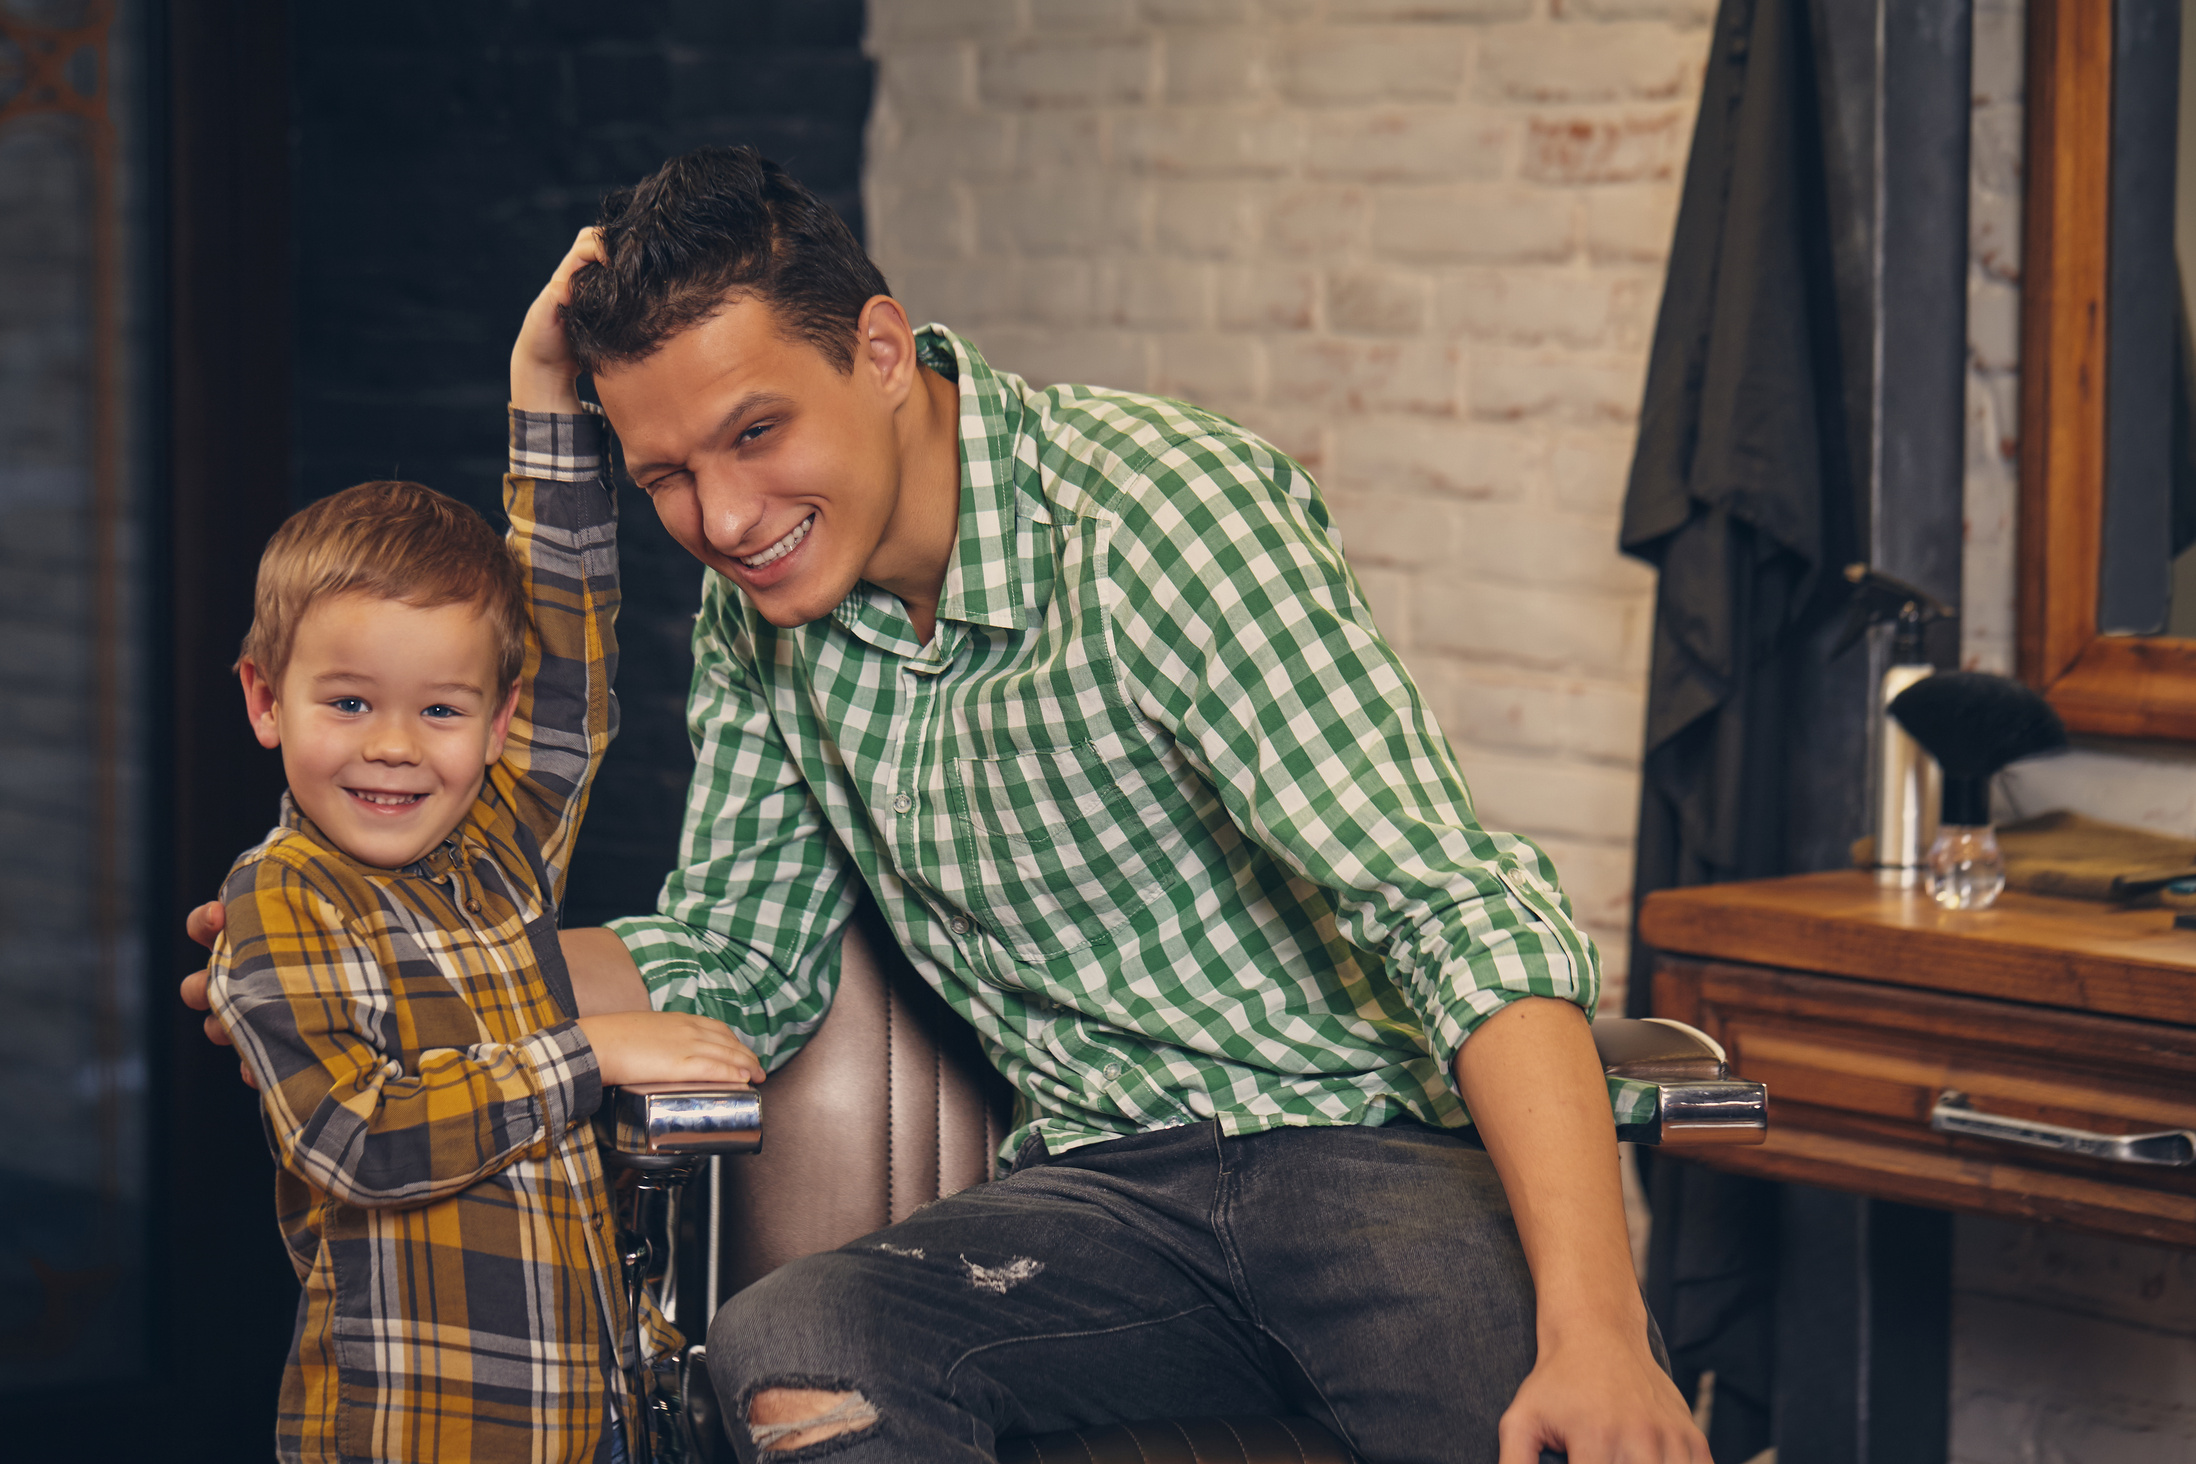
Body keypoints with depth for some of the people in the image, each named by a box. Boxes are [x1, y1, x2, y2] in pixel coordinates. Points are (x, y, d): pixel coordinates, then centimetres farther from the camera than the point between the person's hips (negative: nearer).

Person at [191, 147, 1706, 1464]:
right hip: (1111, 1185, 5)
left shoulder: (1154, 513, -16)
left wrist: (1595, 1329, -35)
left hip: (1377, 1134, -5)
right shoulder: (758, 618, 7)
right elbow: (734, 969, 19)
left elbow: (1464, 916, -23)